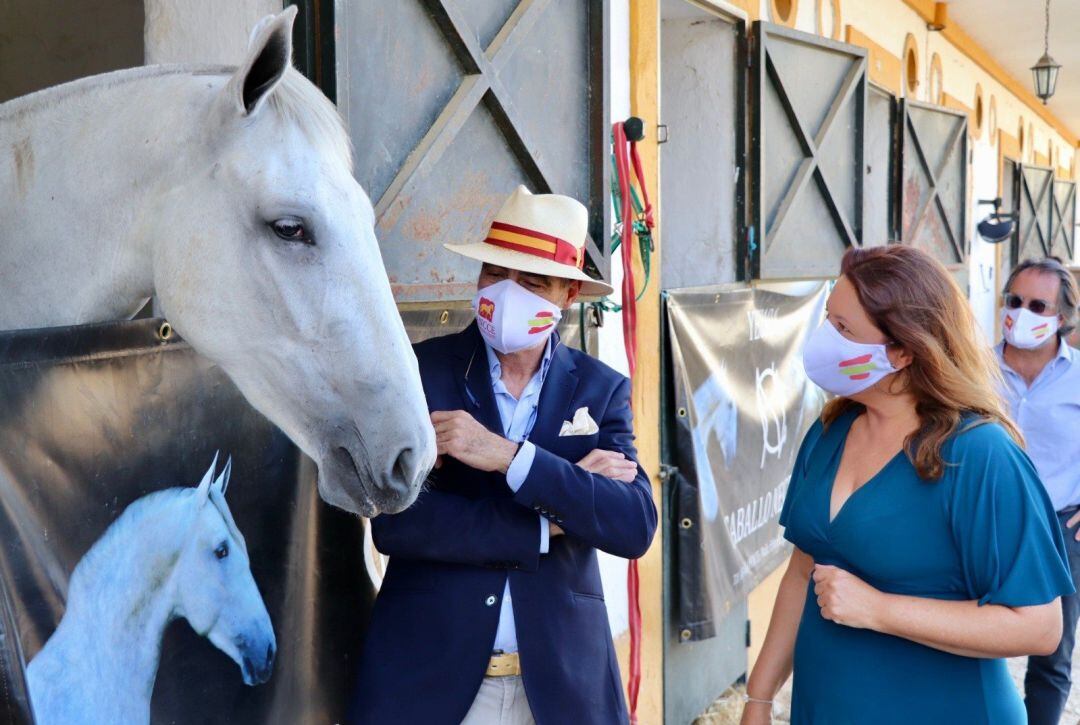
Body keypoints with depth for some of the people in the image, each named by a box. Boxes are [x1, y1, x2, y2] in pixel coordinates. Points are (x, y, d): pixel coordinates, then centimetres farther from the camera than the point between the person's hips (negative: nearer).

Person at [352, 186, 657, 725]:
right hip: (426, 675, -2)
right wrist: (548, 522, -15)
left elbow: (635, 527, -12)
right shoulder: (419, 371, -7)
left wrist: (509, 457, -21)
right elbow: (395, 523, -16)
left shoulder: (600, 389, 0)